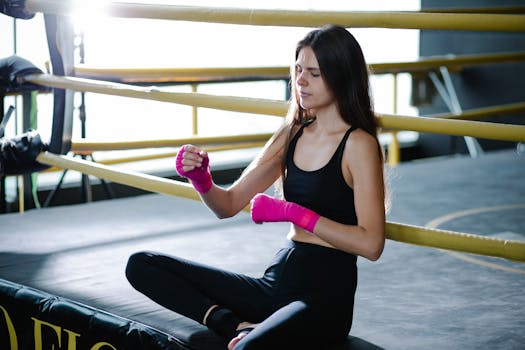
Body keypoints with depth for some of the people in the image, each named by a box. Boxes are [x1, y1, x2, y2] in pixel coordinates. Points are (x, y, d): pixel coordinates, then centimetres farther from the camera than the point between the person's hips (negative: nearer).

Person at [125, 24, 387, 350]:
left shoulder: (358, 144, -9)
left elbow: (371, 244, -18)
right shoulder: (292, 134, 11)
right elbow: (229, 204, 13)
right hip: (276, 282, 8)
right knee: (142, 265, 1)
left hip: (327, 293, -8)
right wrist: (201, 179, -9)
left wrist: (292, 213, -19)